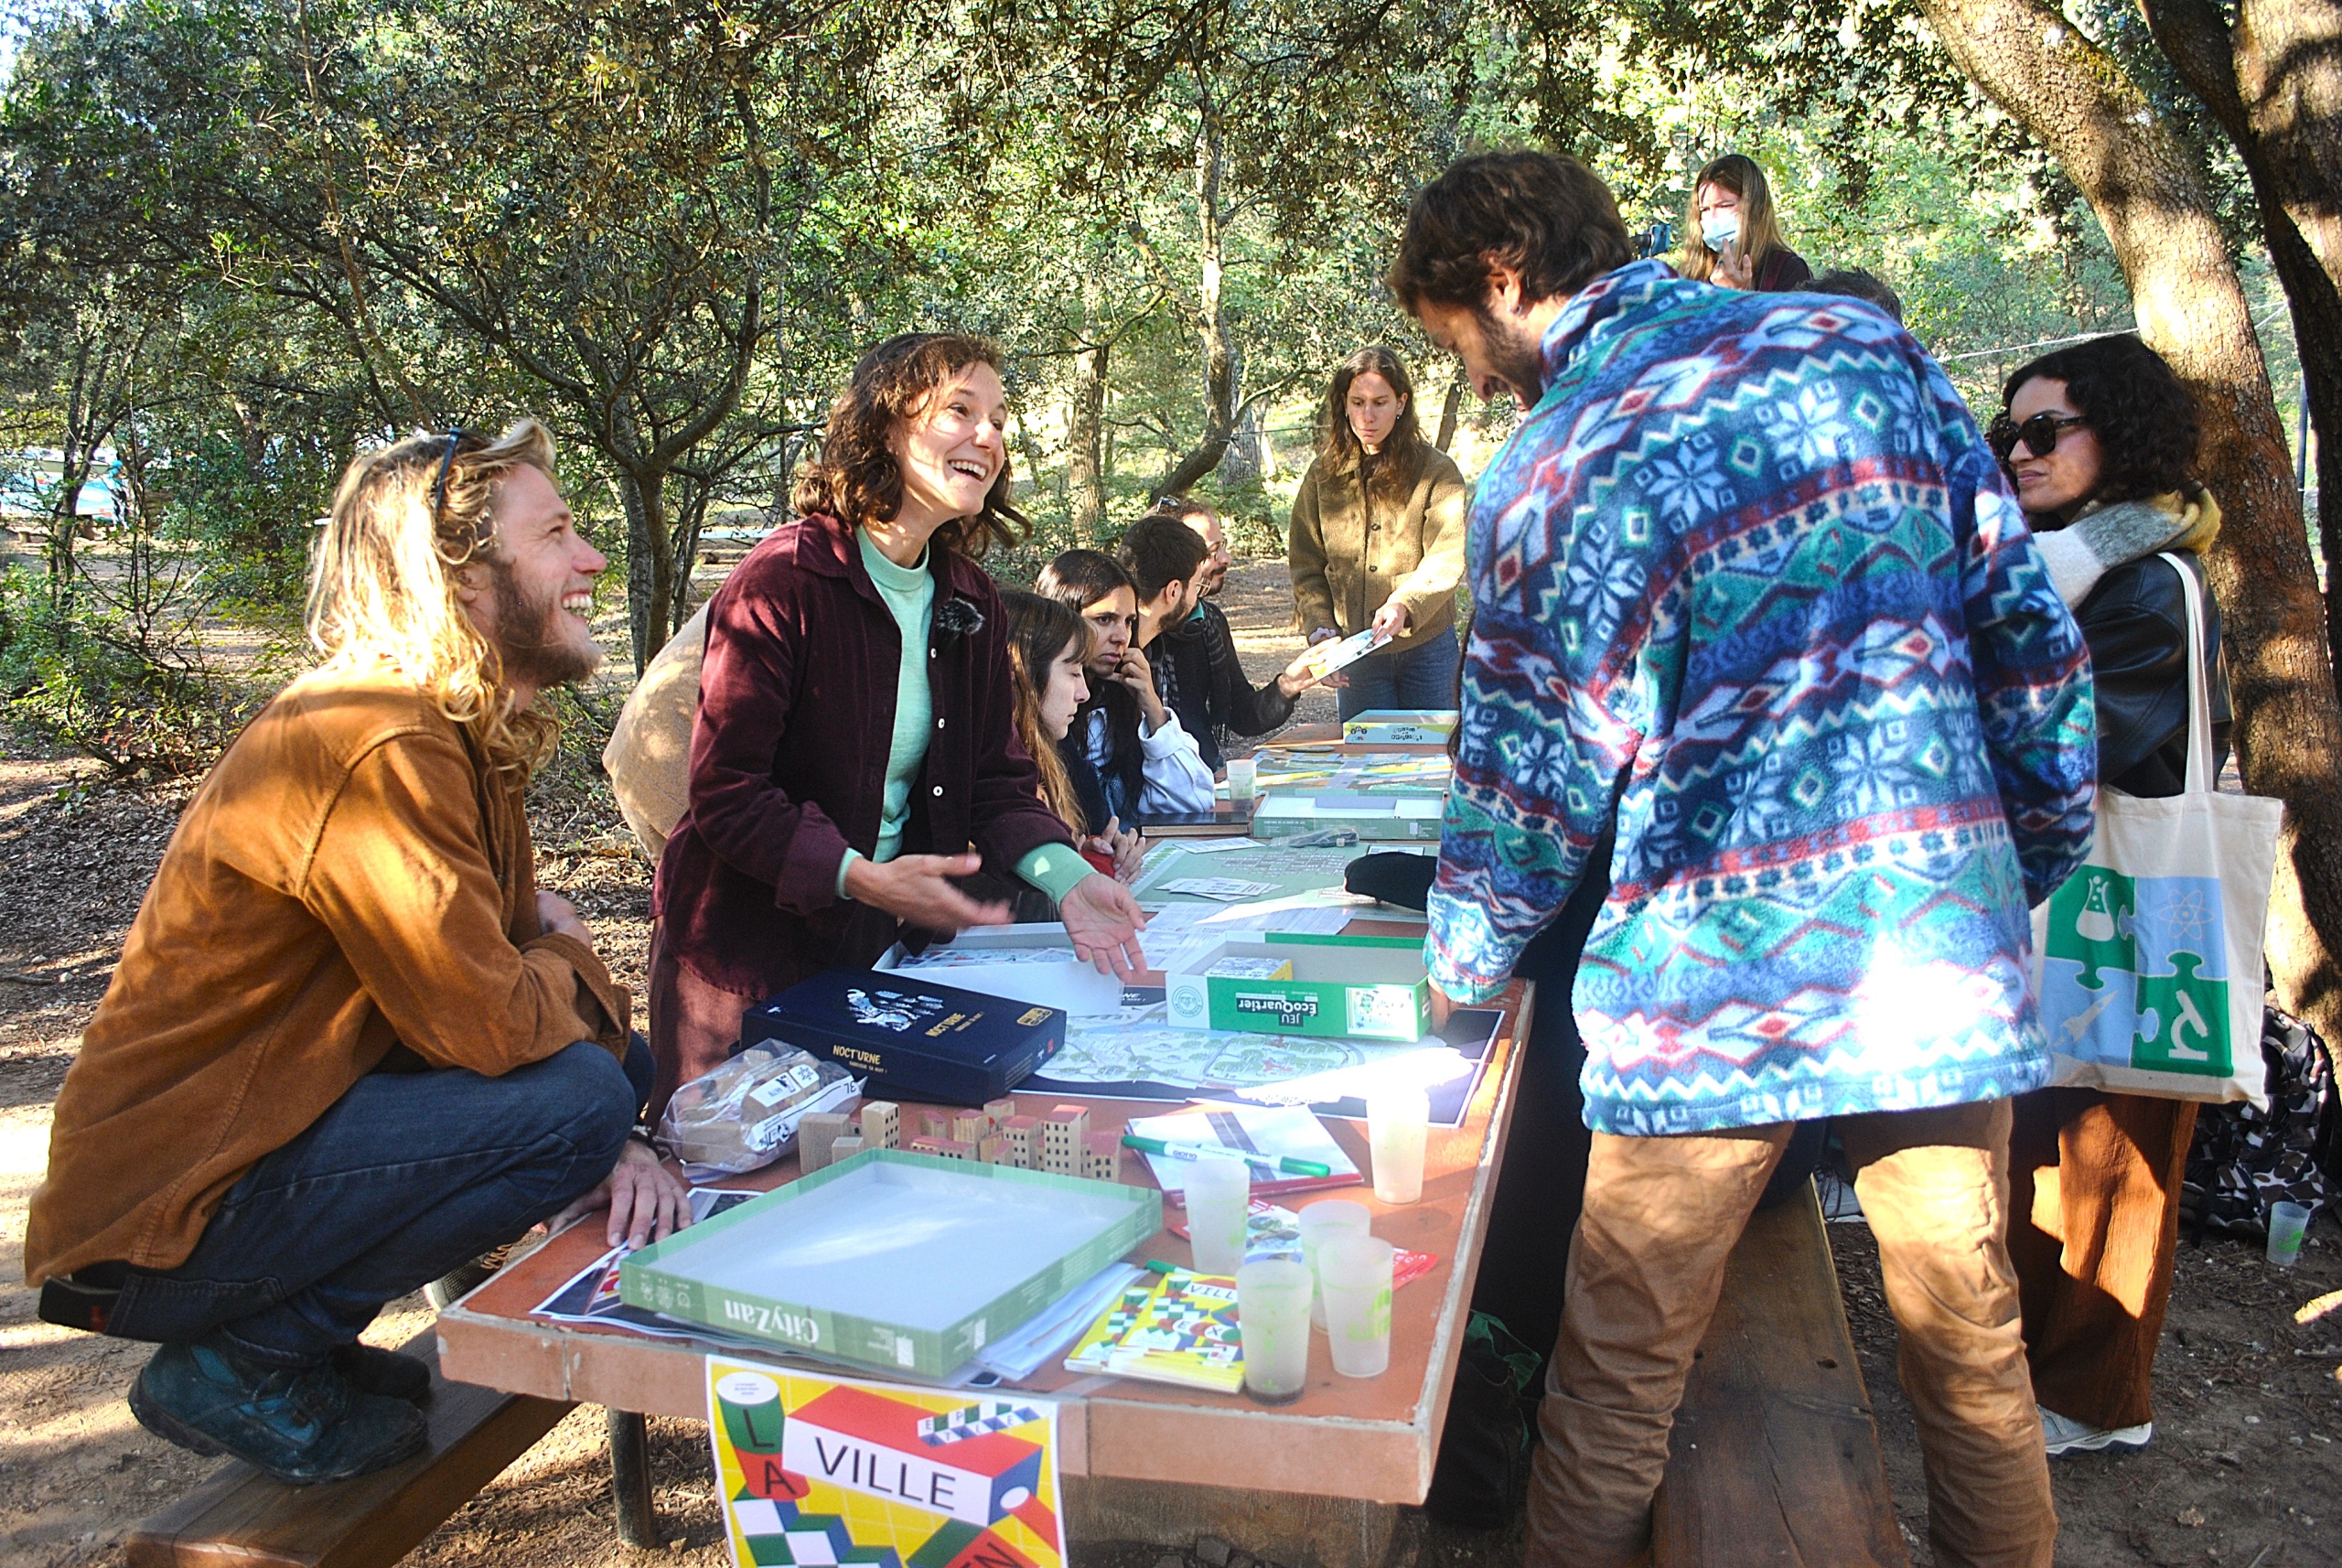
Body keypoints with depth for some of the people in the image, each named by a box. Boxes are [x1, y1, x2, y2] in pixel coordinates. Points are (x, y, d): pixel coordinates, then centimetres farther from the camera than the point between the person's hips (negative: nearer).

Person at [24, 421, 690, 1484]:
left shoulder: (465, 736, 8)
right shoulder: (376, 748, -24)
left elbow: (514, 945, 7)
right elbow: (486, 1022, -28)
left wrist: (611, 1148, -9)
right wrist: (570, 957, -4)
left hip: (272, 1133, 10)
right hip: (169, 1217, -10)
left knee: (617, 1062, 9)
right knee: (578, 1093, -24)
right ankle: (237, 1365, -5)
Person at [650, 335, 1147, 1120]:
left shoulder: (971, 600, 3)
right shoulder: (782, 582, -19)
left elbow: (996, 780, 3)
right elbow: (725, 793, -20)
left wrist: (1067, 876, -15)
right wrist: (860, 878, -33)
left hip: (880, 943, 6)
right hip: (746, 952, -5)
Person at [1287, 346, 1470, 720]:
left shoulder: (1436, 471, -1)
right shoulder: (1324, 474, 6)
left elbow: (1447, 559, -11)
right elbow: (1305, 566, 6)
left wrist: (1405, 605, -28)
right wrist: (1321, 628, -10)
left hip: (1426, 647, -1)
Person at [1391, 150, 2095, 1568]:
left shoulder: (1547, 470, -8)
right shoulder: (1863, 342, 6)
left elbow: (1531, 778, -4)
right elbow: (2027, 627, 7)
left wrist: (1462, 968, 12)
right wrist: (2041, 857, 18)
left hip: (1719, 983, -4)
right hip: (1945, 955, 5)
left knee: (1619, 1383, 10)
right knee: (1975, 1350, 20)